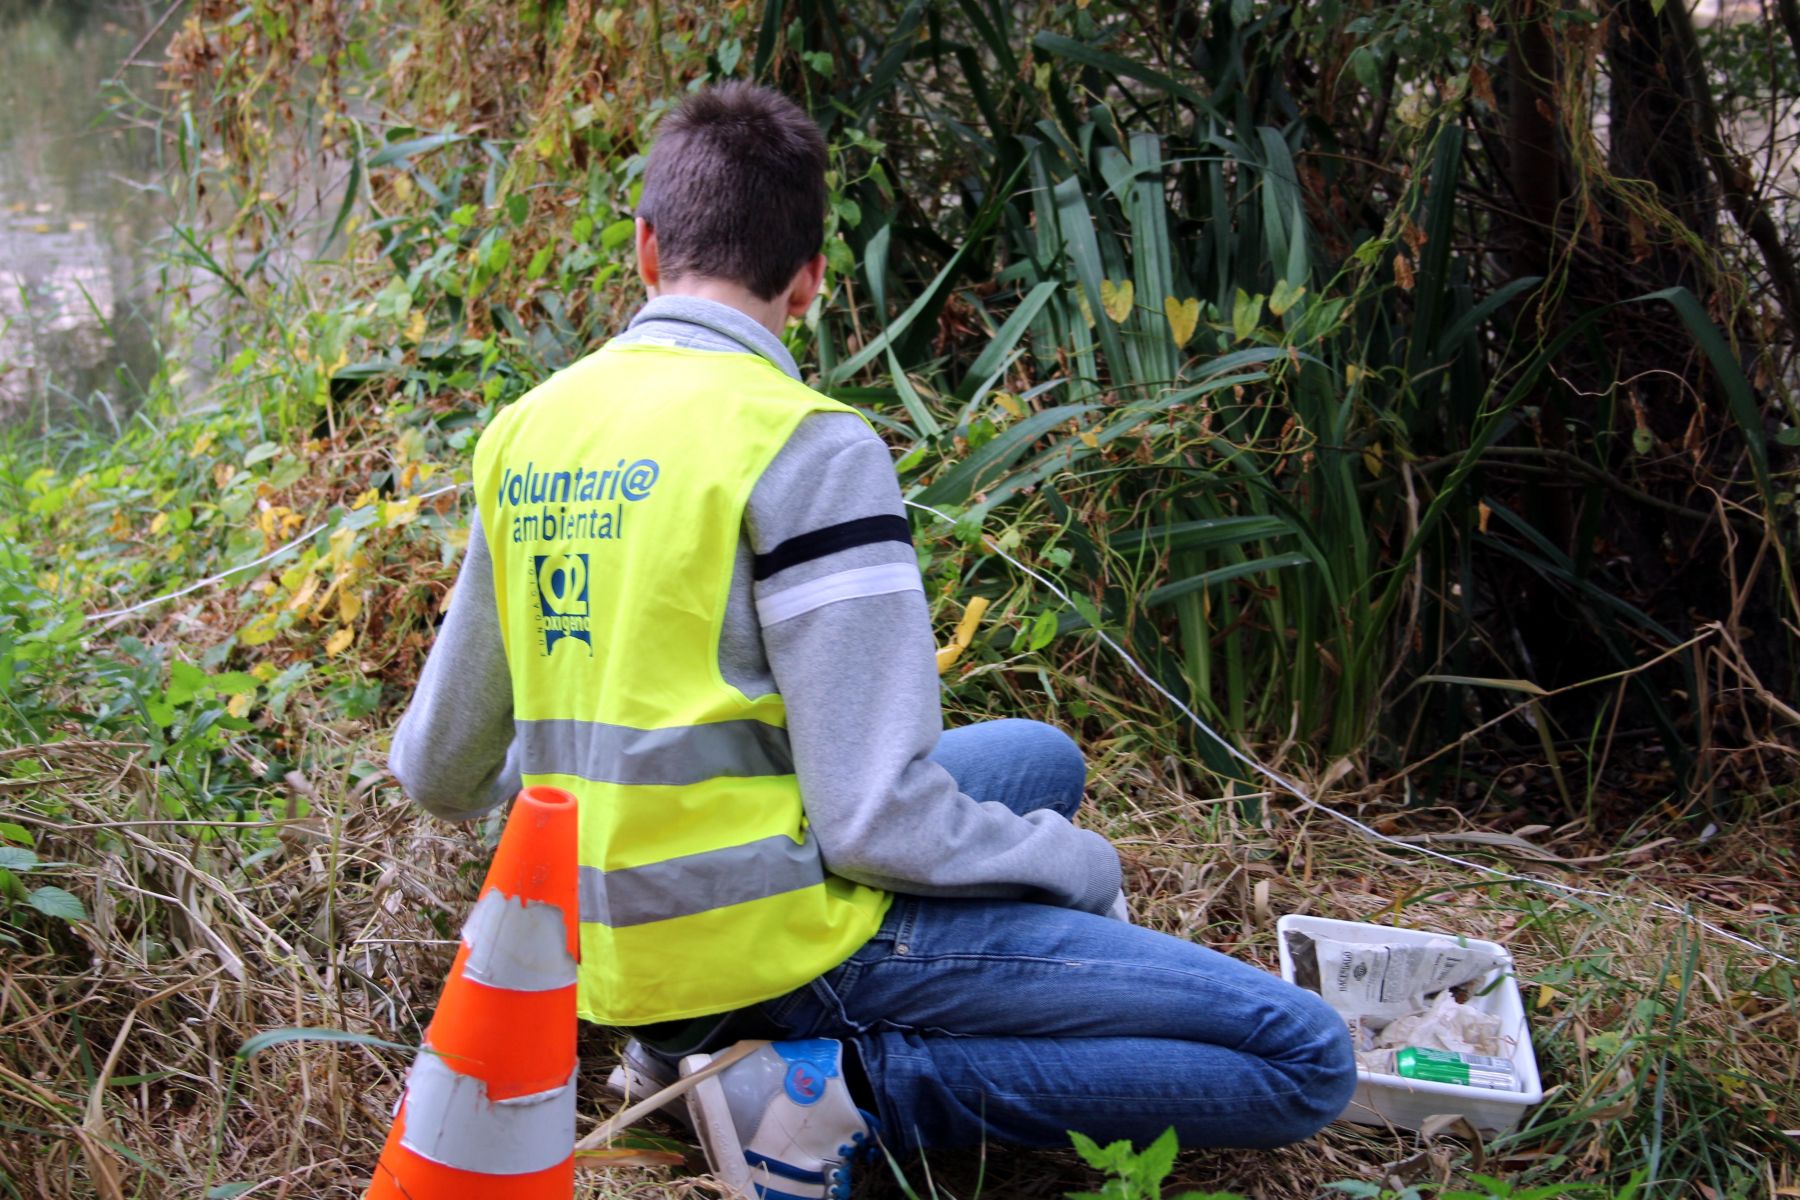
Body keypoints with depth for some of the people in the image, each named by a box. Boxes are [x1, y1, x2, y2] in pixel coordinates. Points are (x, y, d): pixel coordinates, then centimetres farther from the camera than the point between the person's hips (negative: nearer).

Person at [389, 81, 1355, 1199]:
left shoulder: (523, 434, 6)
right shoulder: (805, 447, -16)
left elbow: (438, 769, 12)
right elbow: (878, 821, -20)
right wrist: (1087, 867, -1)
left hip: (608, 935, 8)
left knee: (1040, 759, 29)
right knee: (1304, 1059, -6)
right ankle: (844, 1089, -10)